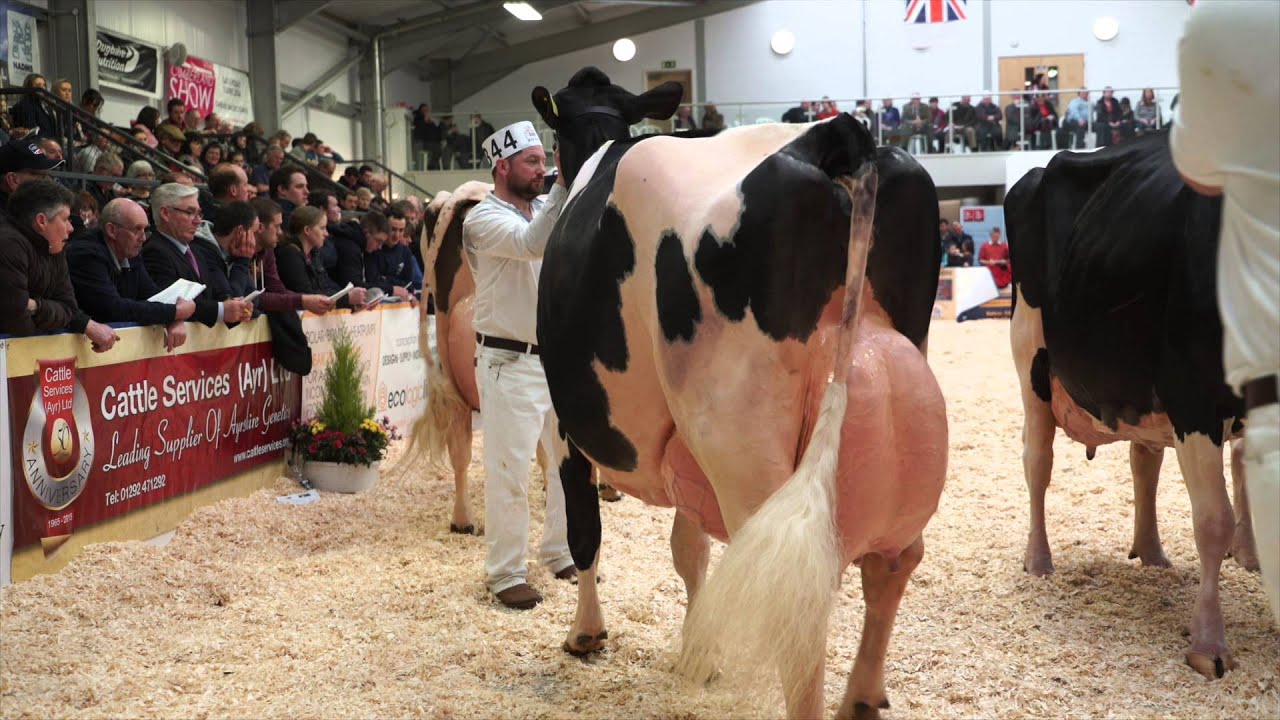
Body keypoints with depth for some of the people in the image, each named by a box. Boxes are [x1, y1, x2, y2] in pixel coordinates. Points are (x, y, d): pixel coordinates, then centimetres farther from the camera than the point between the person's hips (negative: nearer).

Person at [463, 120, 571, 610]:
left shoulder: (547, 207, 10)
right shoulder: (484, 219, -10)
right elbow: (532, 245, -27)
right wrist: (564, 185, -29)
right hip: (511, 364, -7)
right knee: (509, 472, -2)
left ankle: (561, 553, 30)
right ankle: (505, 574, 10)